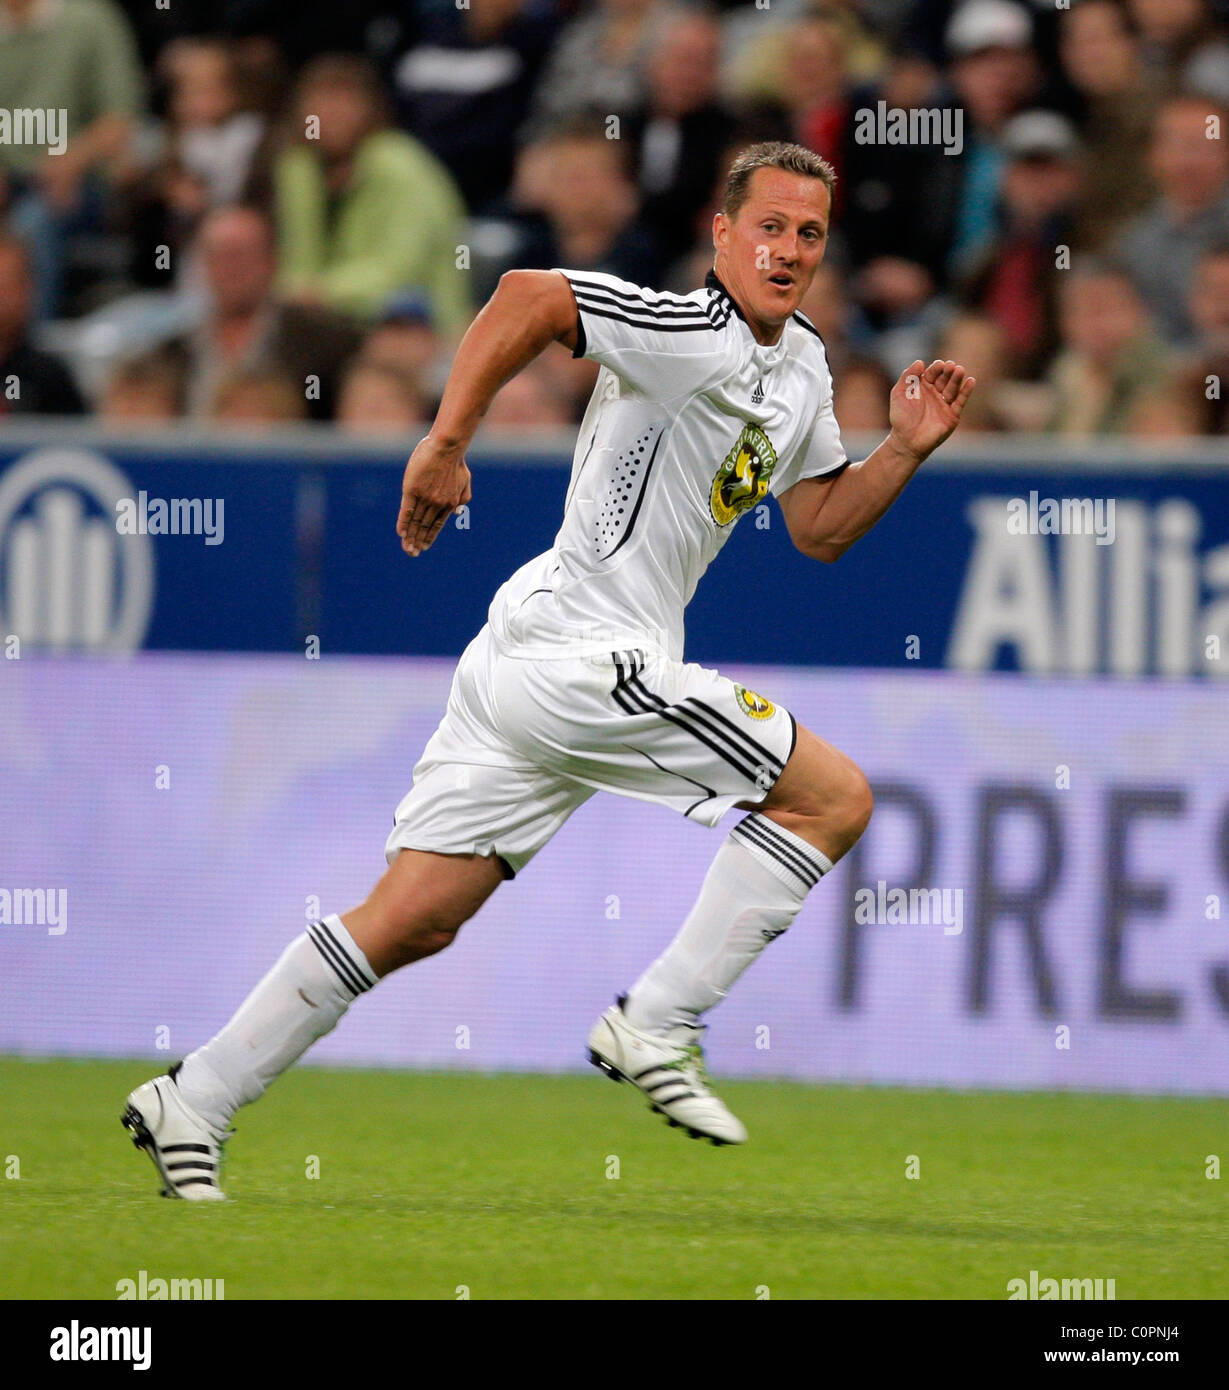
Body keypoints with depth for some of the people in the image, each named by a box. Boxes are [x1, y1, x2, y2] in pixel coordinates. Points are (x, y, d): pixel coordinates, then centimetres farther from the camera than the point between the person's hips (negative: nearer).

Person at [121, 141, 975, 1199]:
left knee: (416, 922, 8)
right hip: (585, 662, -9)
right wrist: (445, 446, -22)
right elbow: (531, 295, -24)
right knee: (837, 796, -5)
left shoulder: (802, 368, 17)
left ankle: (195, 1102, 9)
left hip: (530, 663, 9)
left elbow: (820, 526, 25)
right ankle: (657, 1026, -3)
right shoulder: (694, 336, -14)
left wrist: (908, 449, 10)